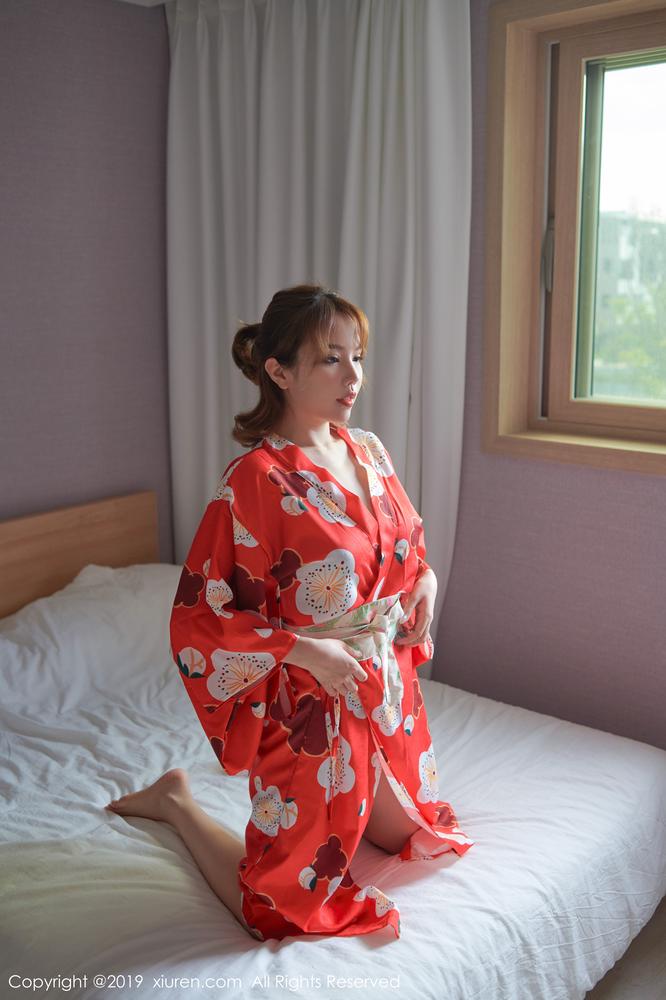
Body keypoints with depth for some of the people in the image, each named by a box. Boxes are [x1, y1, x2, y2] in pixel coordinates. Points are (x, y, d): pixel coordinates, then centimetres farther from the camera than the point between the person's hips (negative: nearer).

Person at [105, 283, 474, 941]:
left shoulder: (367, 451, -1)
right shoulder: (255, 480, -23)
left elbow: (406, 541, 17)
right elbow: (197, 619, -19)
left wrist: (424, 576, -3)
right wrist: (303, 649, -24)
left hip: (388, 691, 7)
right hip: (310, 707, -7)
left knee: (403, 837, 26)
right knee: (282, 910, 9)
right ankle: (175, 804, 29)